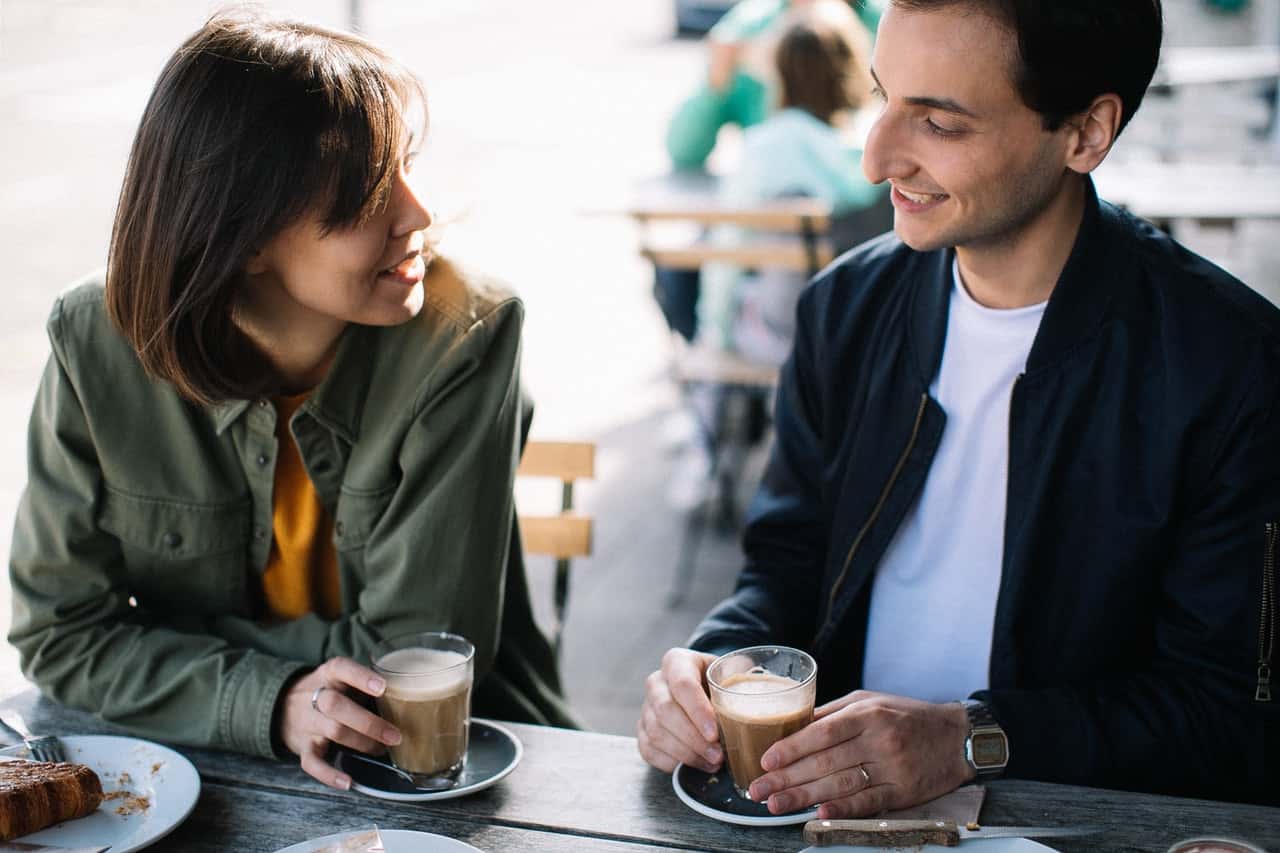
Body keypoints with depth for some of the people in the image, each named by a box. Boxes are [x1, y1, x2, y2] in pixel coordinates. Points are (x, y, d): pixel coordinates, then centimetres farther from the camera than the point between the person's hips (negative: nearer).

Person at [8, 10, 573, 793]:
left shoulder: (463, 338, -18)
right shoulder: (96, 344, -11)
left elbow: (418, 657, -17)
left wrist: (162, 632, -13)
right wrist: (268, 702, -21)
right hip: (209, 758, 3)